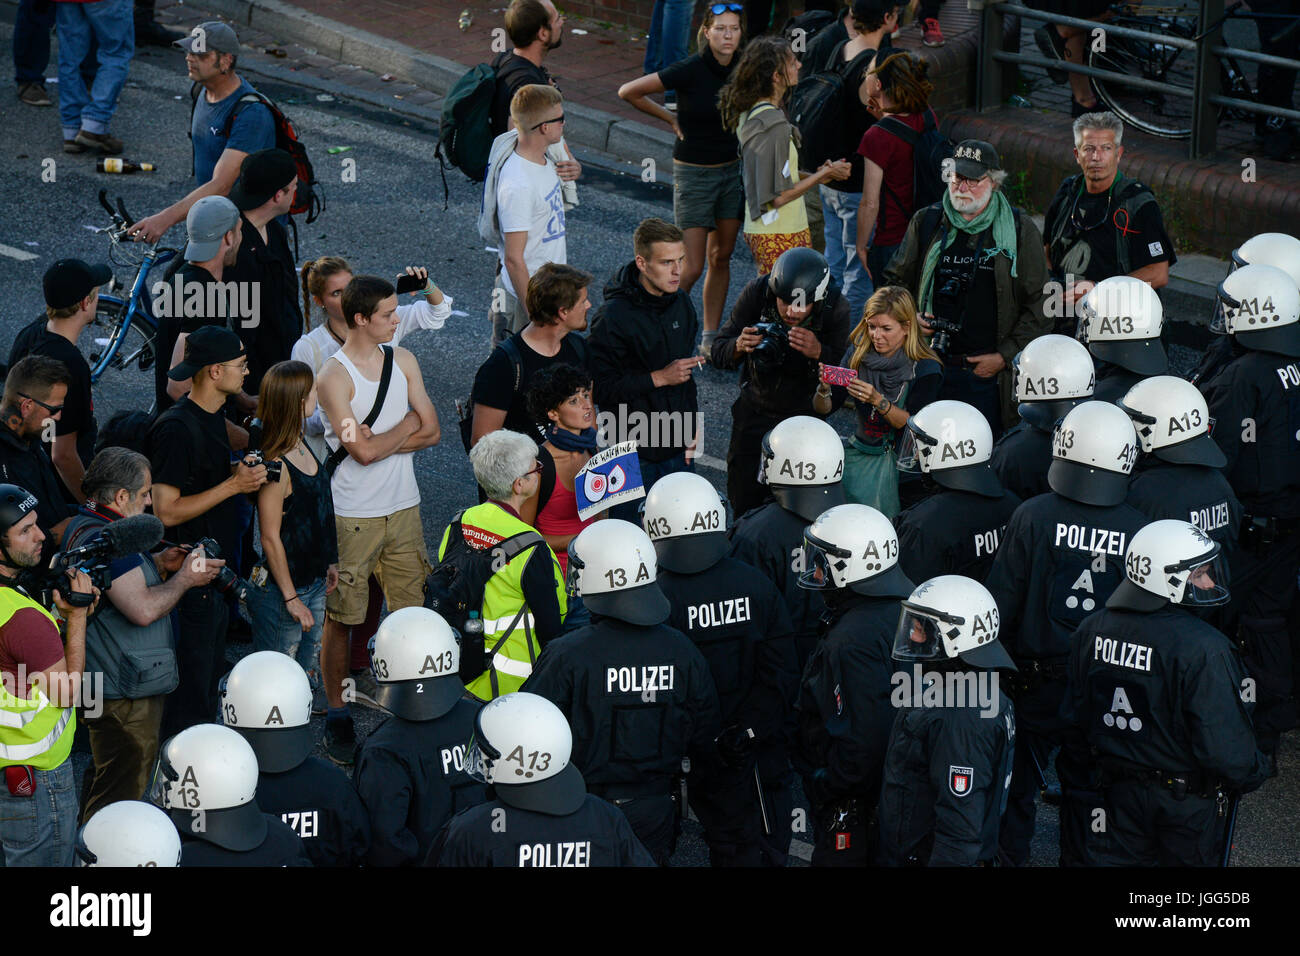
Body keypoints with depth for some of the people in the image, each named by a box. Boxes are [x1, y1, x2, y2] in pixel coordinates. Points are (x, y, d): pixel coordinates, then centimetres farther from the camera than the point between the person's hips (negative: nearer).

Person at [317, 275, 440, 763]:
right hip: (352, 515, -5)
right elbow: (365, 452, -18)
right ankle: (336, 713, 12)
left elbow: (431, 432, 3)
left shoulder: (402, 360, 6)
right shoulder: (333, 376, -13)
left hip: (403, 507, 5)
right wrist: (407, 424, -4)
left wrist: (380, 441, -10)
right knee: (340, 617, 2)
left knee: (411, 610, 7)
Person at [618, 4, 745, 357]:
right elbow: (628, 92, -13)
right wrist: (670, 118, -4)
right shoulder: (690, 70, -20)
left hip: (731, 171, 5)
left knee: (721, 258, 10)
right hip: (693, 173, -5)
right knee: (693, 267, -6)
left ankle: (710, 340, 20)